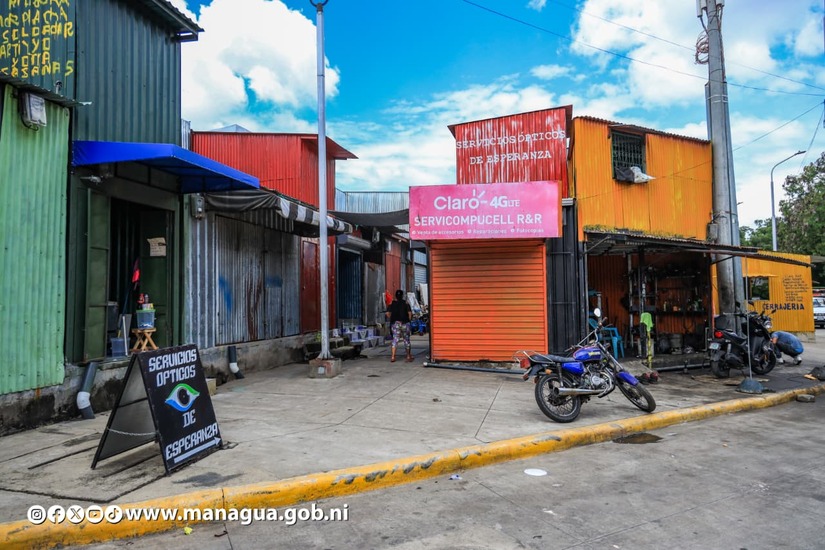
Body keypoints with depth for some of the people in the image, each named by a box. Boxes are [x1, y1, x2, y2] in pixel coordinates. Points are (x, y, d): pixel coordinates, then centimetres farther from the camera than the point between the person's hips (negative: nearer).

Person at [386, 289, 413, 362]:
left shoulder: (392, 303, 2)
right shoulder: (406, 303, -1)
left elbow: (388, 313, -3)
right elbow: (410, 313, -9)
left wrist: (391, 320, 10)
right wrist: (409, 320, 5)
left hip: (395, 323, 1)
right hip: (404, 323, -1)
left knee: (395, 339, 2)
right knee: (406, 339, 11)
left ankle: (393, 357, -8)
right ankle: (409, 356, 18)